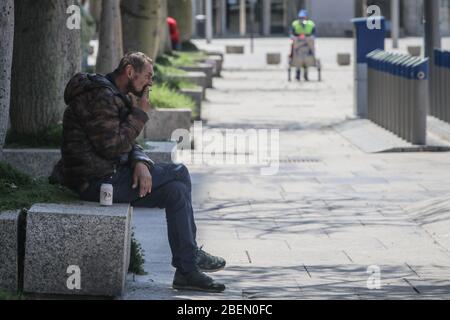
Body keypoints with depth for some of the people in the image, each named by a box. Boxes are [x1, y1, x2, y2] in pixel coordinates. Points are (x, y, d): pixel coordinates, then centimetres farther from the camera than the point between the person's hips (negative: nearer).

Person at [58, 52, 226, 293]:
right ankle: (192, 254, 0)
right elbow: (112, 147, -23)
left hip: (109, 177, 10)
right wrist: (139, 115, -13)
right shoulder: (99, 96, -17)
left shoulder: (118, 97, 18)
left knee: (176, 191, 2)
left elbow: (127, 144, 16)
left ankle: (187, 271, 4)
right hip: (97, 181, -10)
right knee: (179, 173, -11)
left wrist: (141, 163, -7)